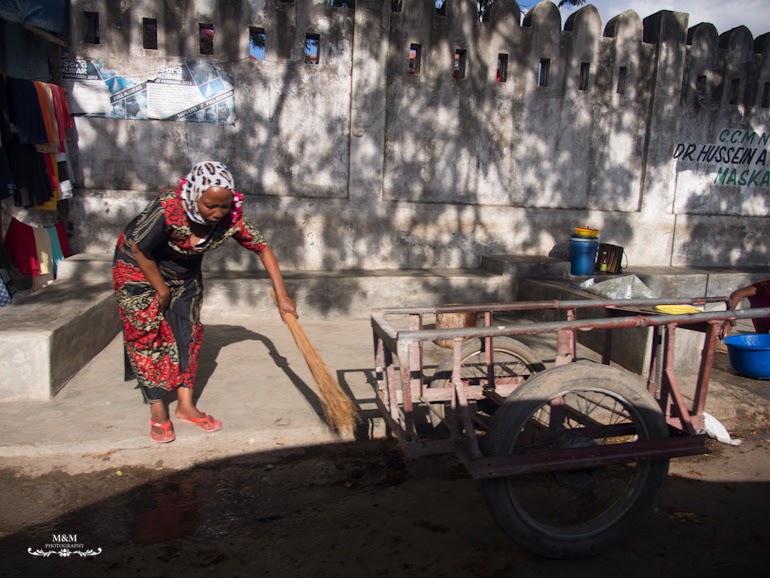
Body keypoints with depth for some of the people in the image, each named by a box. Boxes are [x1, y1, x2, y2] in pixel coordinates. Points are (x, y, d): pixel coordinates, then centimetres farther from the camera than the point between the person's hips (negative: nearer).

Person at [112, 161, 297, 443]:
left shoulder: (230, 218, -25)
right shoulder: (167, 208, -38)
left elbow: (263, 248, -16)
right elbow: (140, 250, -24)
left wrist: (281, 296, -19)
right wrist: (162, 289, -13)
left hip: (185, 274, 5)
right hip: (138, 268, -4)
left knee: (188, 333, 4)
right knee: (146, 335, -4)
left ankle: (185, 405, 16)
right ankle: (157, 410, 9)